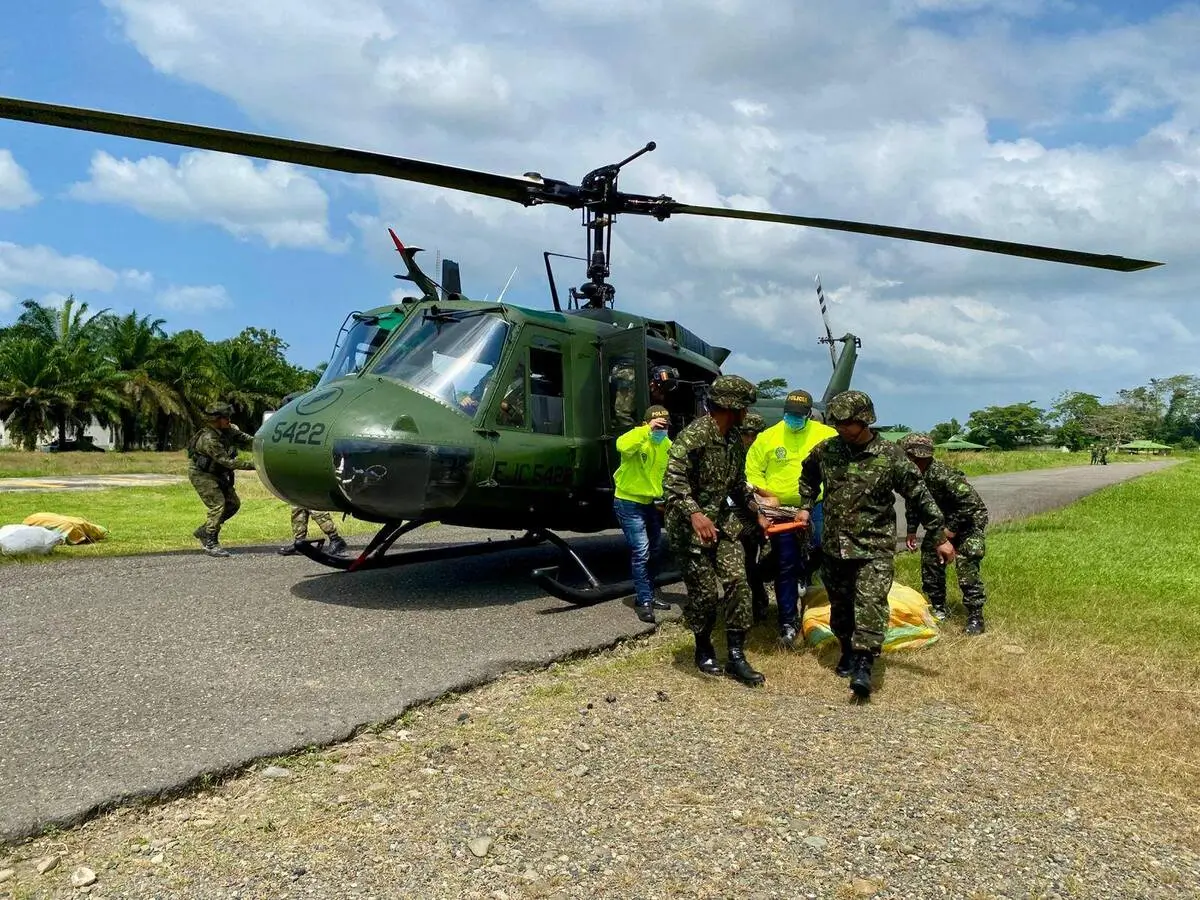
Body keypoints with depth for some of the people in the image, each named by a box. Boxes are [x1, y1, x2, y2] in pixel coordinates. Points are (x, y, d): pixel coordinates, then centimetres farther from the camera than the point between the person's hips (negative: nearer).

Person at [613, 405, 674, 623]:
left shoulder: (667, 445, 2)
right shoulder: (637, 438, -19)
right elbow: (622, 445, -45)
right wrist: (647, 430, -46)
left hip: (651, 503, 8)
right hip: (628, 503, -8)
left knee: (653, 552, 16)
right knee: (641, 552, -13)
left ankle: (648, 596, 30)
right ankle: (644, 601, -4)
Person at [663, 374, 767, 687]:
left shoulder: (734, 438, 9)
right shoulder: (693, 437, -18)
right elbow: (673, 482, -28)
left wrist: (756, 514, 18)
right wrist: (694, 513, -41)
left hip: (724, 523, 7)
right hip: (691, 527, -7)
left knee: (737, 583, -3)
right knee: (706, 592, 0)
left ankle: (736, 656, 6)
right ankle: (704, 650, 24)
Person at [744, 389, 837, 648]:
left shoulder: (825, 435, 0)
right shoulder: (767, 437, 2)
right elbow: (752, 471, 4)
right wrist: (767, 494, -7)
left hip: (815, 507, 0)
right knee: (785, 567, 4)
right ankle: (788, 623, 13)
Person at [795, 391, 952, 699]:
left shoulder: (890, 456, -10)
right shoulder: (825, 450, -1)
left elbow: (920, 497, -3)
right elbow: (808, 477, 22)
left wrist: (940, 537, -1)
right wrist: (806, 507, 11)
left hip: (875, 547, -4)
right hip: (834, 545, 4)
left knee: (871, 601, -16)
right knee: (840, 603, 14)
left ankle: (863, 665, -16)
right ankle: (848, 651, 34)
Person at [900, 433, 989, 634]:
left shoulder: (943, 475, -34)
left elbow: (971, 502, -32)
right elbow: (912, 502, 8)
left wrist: (953, 528, -25)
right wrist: (911, 530, 6)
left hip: (968, 519, -8)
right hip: (941, 520, 8)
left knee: (966, 566, -15)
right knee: (930, 560, 6)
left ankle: (975, 617, -6)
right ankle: (938, 609, 20)